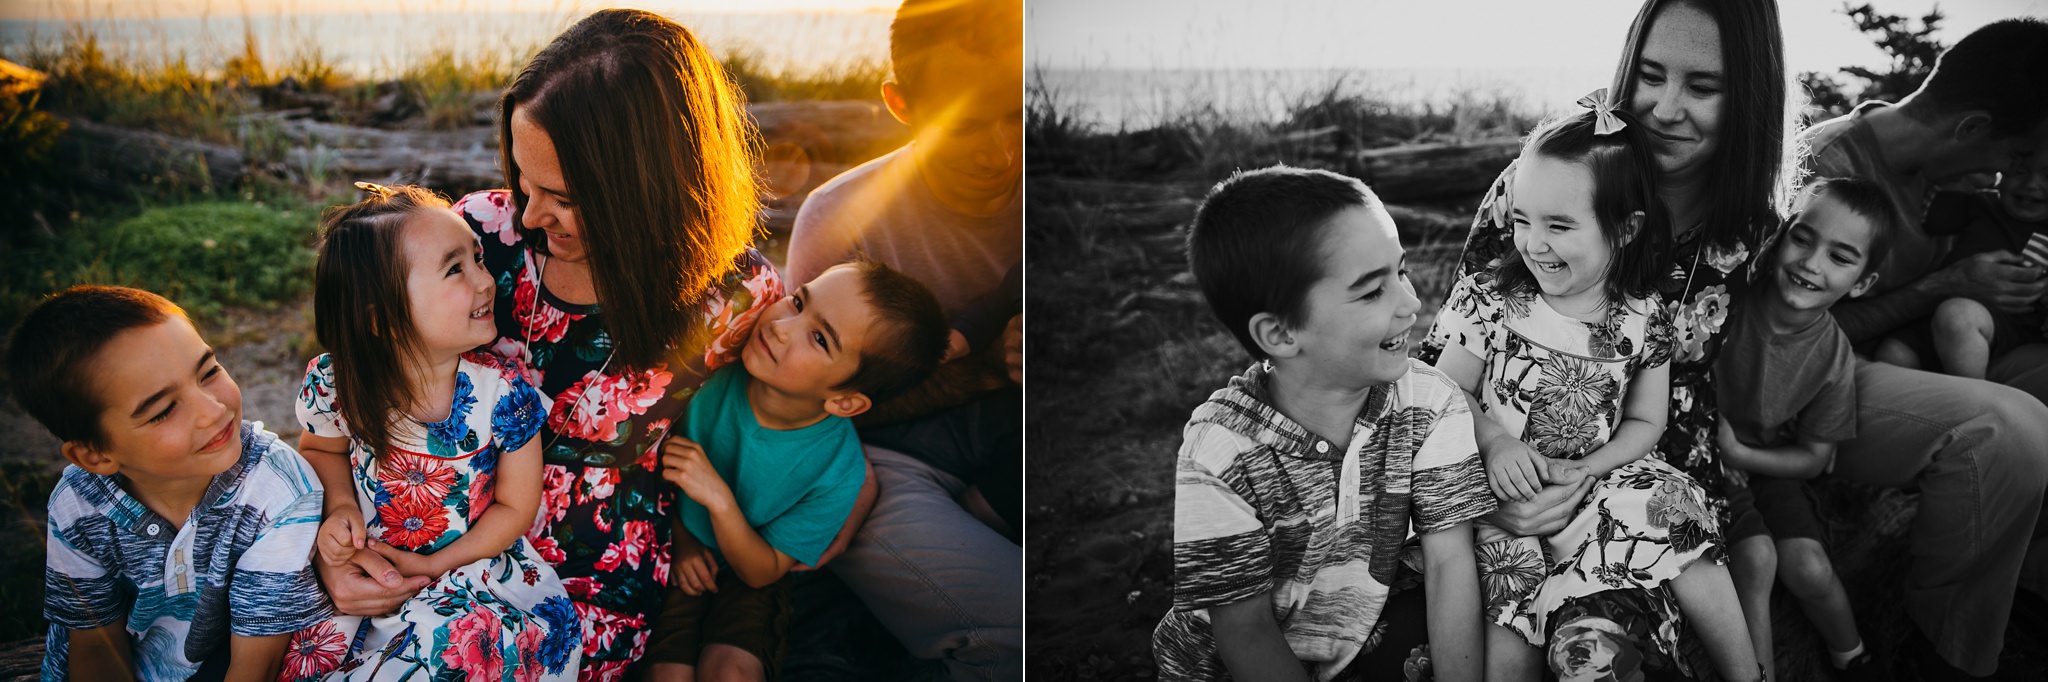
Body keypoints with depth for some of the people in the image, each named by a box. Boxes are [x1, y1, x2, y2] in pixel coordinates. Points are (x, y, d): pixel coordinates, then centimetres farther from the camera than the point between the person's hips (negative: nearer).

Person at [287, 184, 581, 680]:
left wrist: (434, 566, -11)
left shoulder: (503, 396, -18)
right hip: (368, 562, 1)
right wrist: (342, 505, -10)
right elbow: (321, 450, 9)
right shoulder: (335, 386, -14)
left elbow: (515, 508, -6)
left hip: (472, 566, -1)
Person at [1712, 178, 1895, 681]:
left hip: (1766, 463, 2)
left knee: (1808, 567, -12)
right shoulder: (1726, 296, -24)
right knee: (1755, 552, -22)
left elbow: (1814, 458, -4)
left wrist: (1738, 452, -19)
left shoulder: (1833, 358, -14)